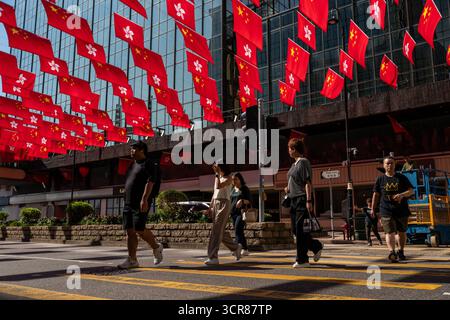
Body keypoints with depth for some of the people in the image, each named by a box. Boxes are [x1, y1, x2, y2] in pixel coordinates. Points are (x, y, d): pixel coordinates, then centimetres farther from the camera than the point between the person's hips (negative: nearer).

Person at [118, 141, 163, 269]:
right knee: (129, 231, 1)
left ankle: (156, 247, 12)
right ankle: (132, 260, 3)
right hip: (128, 203, 8)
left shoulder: (149, 164, -5)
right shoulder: (133, 165, 22)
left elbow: (150, 182, -17)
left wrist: (144, 199, -26)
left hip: (141, 203, -8)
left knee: (139, 229, -13)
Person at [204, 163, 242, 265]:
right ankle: (235, 247, 27)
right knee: (220, 231, 9)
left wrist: (217, 173, -15)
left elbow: (218, 186, -22)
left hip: (224, 205, -8)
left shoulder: (228, 178, -5)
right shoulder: (218, 178, 18)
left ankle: (213, 257, -13)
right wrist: (210, 207, 15)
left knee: (217, 231, -13)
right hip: (216, 204, 8)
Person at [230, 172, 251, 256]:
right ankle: (245, 250, 12)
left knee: (238, 230, -20)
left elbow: (250, 201, -5)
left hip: (241, 212, -7)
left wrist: (242, 201, -23)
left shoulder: (245, 189, 1)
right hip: (234, 212, 7)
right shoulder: (233, 190, 19)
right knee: (239, 232, 6)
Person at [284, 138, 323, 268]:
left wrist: (309, 201, -20)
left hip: (302, 199, -9)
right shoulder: (294, 164, 18)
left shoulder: (303, 162, -8)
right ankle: (316, 246, 26)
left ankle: (302, 259, 2)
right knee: (296, 229, 10)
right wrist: (288, 188, 9)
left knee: (300, 229, -6)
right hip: (294, 199, 9)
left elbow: (308, 182, -15)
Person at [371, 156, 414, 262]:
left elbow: (411, 191, 5)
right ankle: (392, 252, -23)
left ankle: (400, 252, 27)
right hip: (386, 211, -2)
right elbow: (376, 195, 10)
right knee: (390, 232, -12)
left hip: (402, 210, 2)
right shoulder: (380, 179, 7)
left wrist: (402, 195, -16)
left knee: (401, 232, 11)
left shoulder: (402, 178, 8)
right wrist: (372, 209, 6)